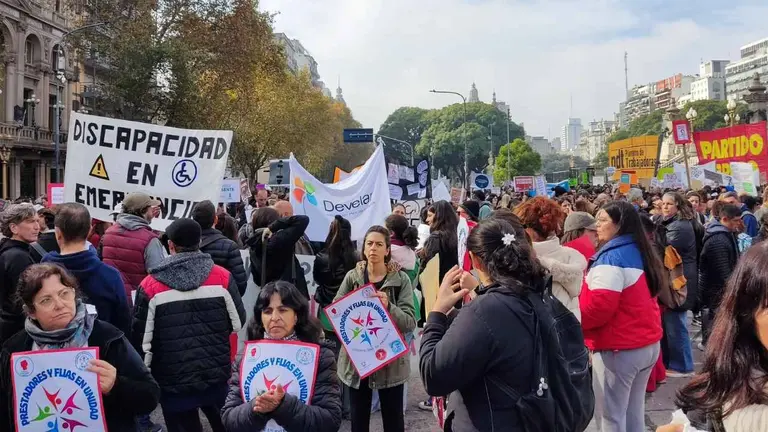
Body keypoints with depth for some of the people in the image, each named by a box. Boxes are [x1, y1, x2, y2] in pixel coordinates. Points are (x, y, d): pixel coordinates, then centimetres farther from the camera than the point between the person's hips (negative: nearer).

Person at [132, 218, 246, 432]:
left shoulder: (150, 286, -9)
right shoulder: (222, 277, -6)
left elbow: (141, 339, -4)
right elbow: (239, 325, 0)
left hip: (174, 383, -1)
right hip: (218, 377, 2)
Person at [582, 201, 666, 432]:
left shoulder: (611, 256, -16)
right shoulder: (640, 252, 12)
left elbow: (600, 305, -24)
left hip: (618, 348, -9)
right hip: (647, 343, 9)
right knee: (633, 413, 18)